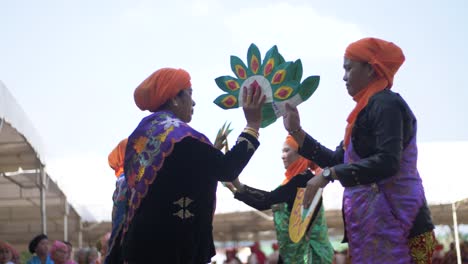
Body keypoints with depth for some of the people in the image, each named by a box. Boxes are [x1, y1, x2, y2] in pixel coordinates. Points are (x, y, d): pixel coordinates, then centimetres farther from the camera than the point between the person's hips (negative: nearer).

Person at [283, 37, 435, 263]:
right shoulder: (368, 109, 18)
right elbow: (337, 161, 20)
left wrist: (328, 175, -23)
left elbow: (388, 162, -23)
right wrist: (295, 131, 18)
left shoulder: (386, 104, -9)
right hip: (375, 227, 9)